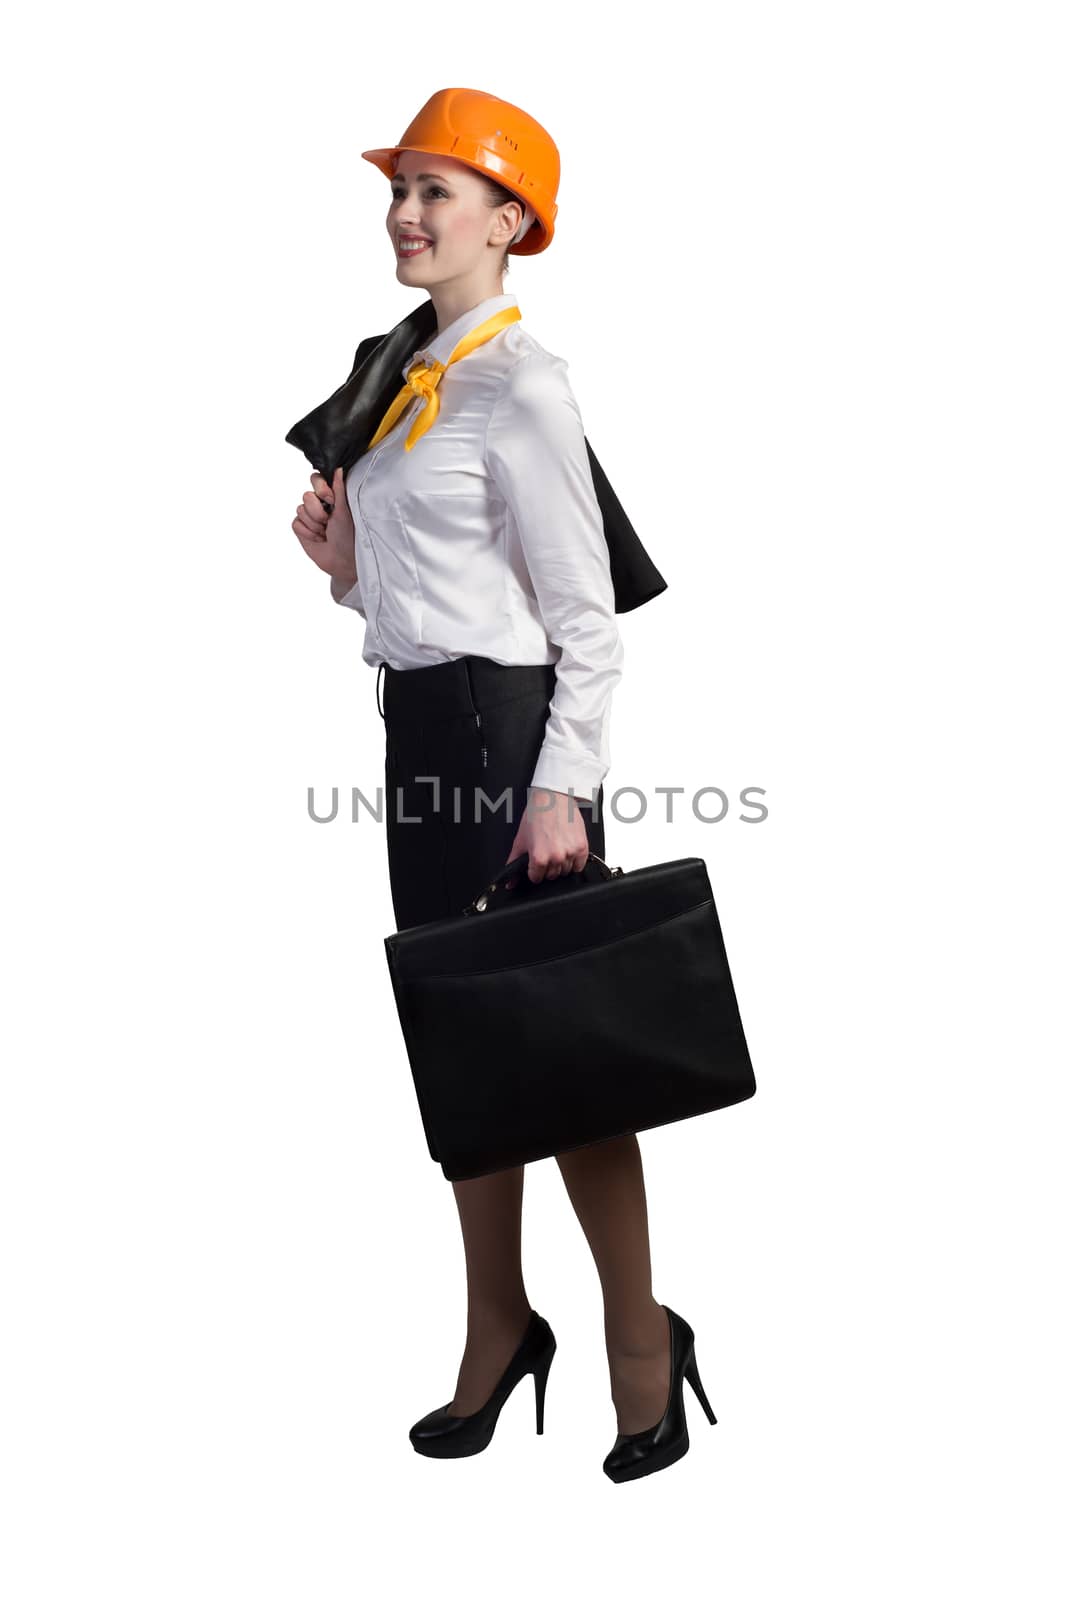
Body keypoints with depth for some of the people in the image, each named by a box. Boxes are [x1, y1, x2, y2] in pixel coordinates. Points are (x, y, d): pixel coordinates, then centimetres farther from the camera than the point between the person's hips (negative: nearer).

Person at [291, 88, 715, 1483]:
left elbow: (586, 614, -14)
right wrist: (345, 557, 3)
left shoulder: (523, 385, -11)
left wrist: (561, 787, -20)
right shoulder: (412, 379, 14)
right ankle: (499, 1327, 27)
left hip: (509, 718, -9)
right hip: (418, 723, 9)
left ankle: (641, 1344, 14)